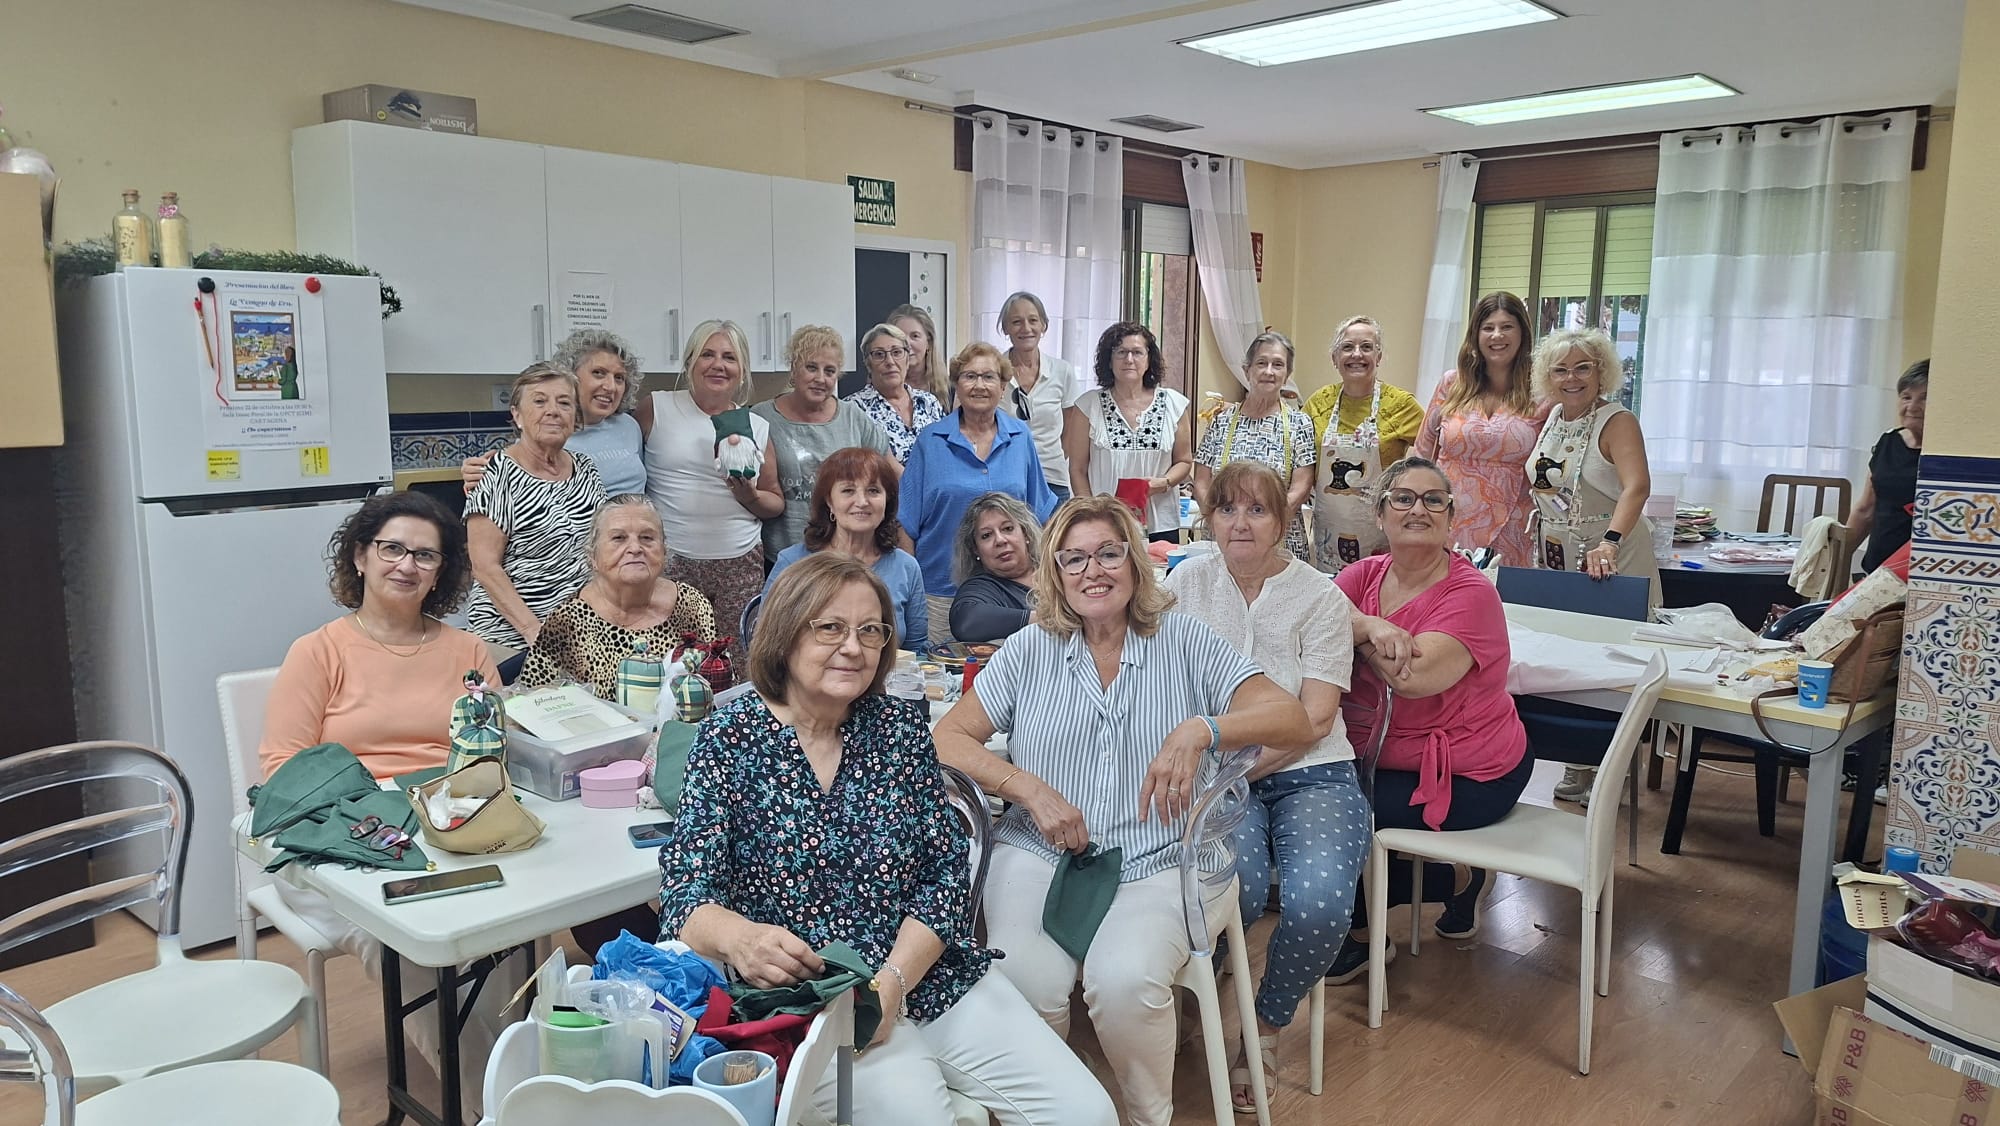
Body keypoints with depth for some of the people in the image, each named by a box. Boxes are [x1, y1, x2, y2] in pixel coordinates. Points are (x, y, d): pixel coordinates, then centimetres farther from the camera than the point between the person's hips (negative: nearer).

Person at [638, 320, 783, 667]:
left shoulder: (757, 427, 11)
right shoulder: (657, 409, 3)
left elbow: (776, 503, 16)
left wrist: (750, 497, -5)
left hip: (741, 563, 2)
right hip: (672, 561, -2)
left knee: (740, 672, 1)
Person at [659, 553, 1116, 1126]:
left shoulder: (900, 725, 4)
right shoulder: (729, 739, -4)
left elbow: (947, 870, 1)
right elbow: (685, 898, -9)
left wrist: (893, 982, -13)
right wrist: (739, 938, -31)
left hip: (932, 974, 3)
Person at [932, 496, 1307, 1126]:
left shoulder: (1185, 643, 6)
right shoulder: (1029, 652, 10)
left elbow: (1290, 716, -2)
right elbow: (950, 739, 6)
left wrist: (1202, 730, -21)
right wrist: (1030, 790, -10)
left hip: (1163, 863, -1)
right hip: (1039, 855, 1)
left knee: (1124, 981, -30)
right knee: (1025, 984, -27)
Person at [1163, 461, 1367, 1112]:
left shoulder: (1321, 597, 2)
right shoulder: (1187, 582, 10)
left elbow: (1314, 720, -5)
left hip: (1308, 774, 0)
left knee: (1318, 905, -28)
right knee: (1236, 889, -32)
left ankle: (1267, 1026, 2)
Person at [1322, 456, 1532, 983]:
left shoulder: (1471, 593, -18)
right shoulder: (1364, 574, 1)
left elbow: (1415, 677, -30)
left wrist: (1354, 629, -14)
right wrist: (1372, 627, -32)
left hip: (1468, 774, -6)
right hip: (1382, 755, 7)